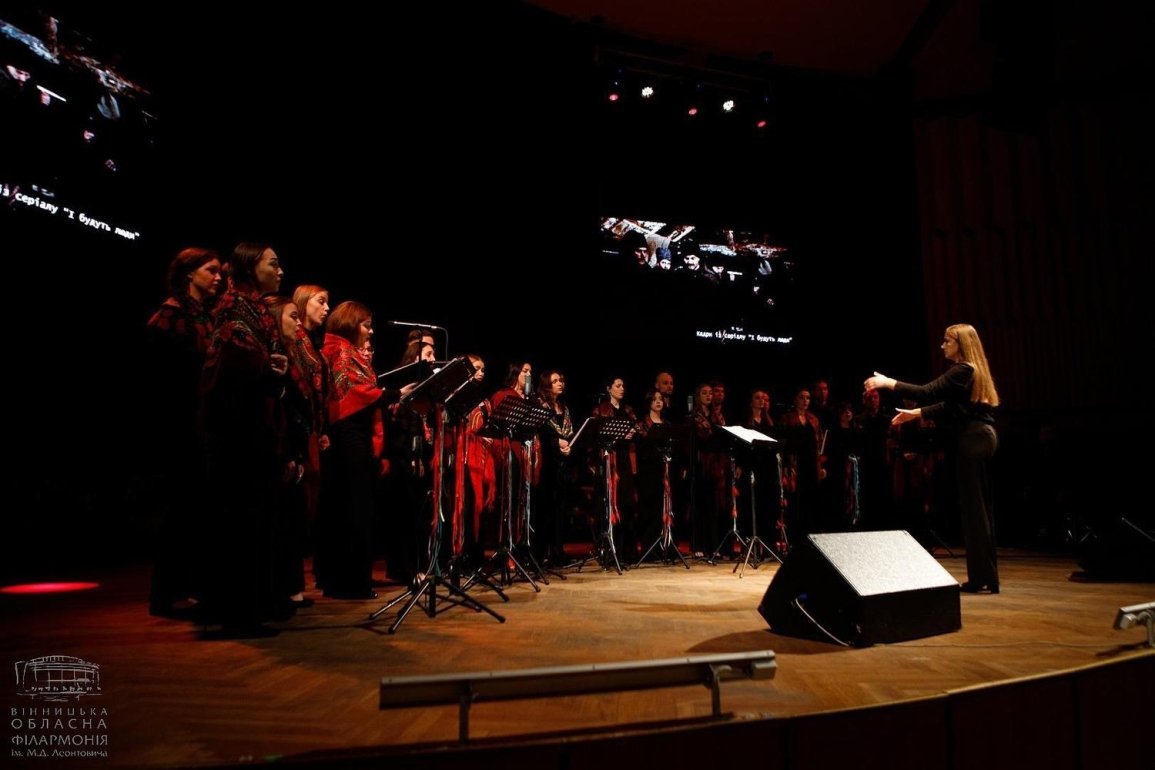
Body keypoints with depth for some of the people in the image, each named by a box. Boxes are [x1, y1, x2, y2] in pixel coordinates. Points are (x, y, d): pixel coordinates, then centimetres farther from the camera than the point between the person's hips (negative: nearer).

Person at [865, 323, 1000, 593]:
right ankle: (986, 576, 19)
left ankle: (981, 577, 1)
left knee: (973, 506, -5)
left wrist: (889, 383, -19)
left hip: (972, 439, -10)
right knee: (979, 507, 13)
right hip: (981, 437, 10)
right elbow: (948, 405, 23)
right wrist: (914, 414, 24)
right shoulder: (971, 370, 18)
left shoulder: (961, 370, -12)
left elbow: (927, 392, -21)